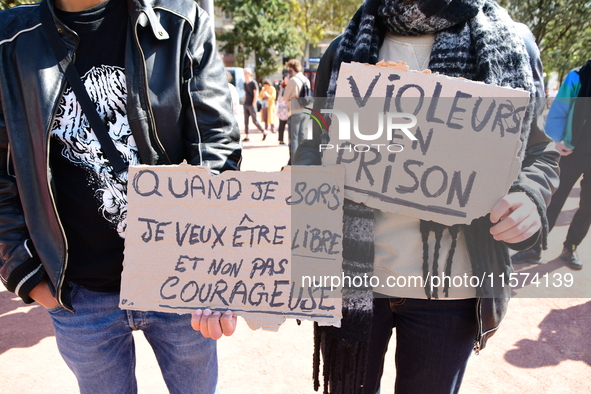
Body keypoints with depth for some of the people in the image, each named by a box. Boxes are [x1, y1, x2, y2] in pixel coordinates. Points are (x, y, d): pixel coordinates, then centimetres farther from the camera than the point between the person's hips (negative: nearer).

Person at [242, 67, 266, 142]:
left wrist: (253, 105, -15)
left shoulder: (253, 83, -8)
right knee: (246, 121, 3)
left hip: (251, 105, -7)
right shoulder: (245, 84, 13)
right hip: (246, 105, 7)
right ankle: (247, 137, 5)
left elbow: (256, 94, -12)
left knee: (255, 121, -2)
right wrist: (244, 103, 13)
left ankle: (264, 132, 16)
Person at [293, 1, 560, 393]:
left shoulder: (511, 46, 2)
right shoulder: (347, 49, 5)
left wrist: (529, 197, -15)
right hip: (352, 273, 1)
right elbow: (318, 146, 9)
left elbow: (538, 153, 7)